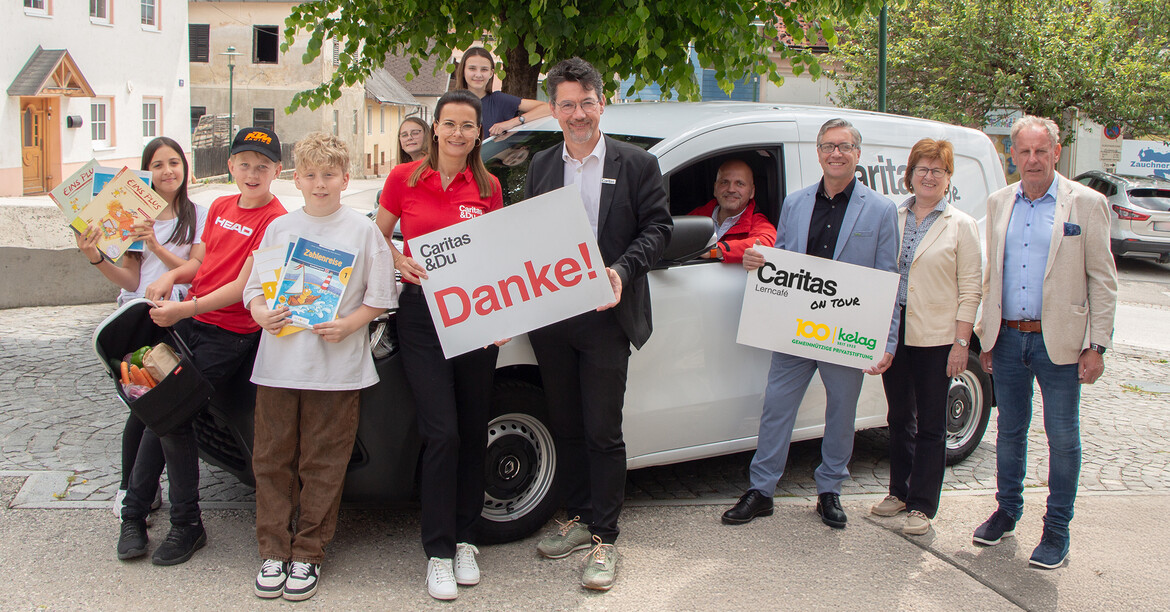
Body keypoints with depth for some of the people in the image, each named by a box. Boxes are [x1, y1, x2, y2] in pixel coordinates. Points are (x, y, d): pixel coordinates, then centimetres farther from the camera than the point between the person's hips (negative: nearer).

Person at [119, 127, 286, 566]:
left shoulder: (275, 220, -10)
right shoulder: (220, 207, 15)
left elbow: (243, 286, -15)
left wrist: (185, 309, -20)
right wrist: (173, 275, 2)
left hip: (230, 334, -7)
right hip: (186, 320, 7)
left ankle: (186, 525, 1)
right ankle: (134, 512, 13)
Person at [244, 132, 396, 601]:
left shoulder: (363, 230, 2)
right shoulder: (279, 228, 10)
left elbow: (380, 297, 1)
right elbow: (255, 287, 12)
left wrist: (349, 324, -14)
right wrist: (261, 313, -8)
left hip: (336, 364, -3)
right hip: (278, 361, 3)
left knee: (322, 464, 3)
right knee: (273, 460, 7)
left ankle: (308, 554, 14)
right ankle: (274, 551, 18)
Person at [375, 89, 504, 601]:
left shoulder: (488, 188, 6)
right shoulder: (404, 179, 1)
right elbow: (379, 238, 11)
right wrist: (399, 261, -10)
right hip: (422, 313, -2)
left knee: (473, 433, 8)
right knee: (442, 433, -10)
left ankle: (464, 540, 23)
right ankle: (438, 551, 2)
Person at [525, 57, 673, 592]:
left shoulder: (637, 165, 1)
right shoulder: (541, 167, 12)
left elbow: (657, 227, -2)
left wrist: (622, 272, -19)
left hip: (604, 319, -4)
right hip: (550, 317, 5)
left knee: (602, 433, -2)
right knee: (565, 427, 14)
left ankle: (604, 539, 7)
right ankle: (579, 518, 29)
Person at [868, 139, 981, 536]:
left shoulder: (960, 226, 0)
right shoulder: (892, 219, 10)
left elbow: (969, 289, -3)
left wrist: (961, 342, -10)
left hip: (935, 338, -4)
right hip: (894, 333, 4)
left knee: (930, 424, 3)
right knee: (899, 417, 14)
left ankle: (922, 506, 11)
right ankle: (900, 492, 27)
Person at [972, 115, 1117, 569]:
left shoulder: (1086, 204, -4)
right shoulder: (999, 203, 8)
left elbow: (1103, 280, -4)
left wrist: (1097, 346, -9)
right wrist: (986, 335, 11)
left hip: (1058, 343, -4)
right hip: (1007, 339, 4)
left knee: (1063, 437, 3)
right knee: (1009, 430, 14)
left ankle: (1057, 529, 16)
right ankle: (1007, 511, 30)